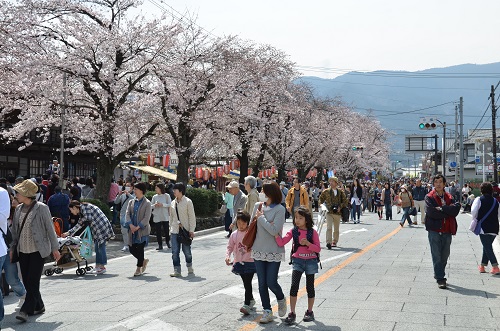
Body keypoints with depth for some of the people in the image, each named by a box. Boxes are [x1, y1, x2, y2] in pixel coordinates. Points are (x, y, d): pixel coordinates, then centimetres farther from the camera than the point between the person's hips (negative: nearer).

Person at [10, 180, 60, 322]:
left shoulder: (41, 208, -8)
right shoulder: (18, 209, 8)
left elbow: (50, 229, -4)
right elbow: (15, 230, 16)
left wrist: (55, 248, -2)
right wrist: (12, 248, 12)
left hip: (38, 250, -6)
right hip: (23, 250, 6)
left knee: (33, 281, -7)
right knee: (27, 282, 8)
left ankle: (26, 310, -3)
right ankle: (38, 307, 23)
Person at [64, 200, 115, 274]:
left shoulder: (84, 207, -8)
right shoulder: (81, 212, 22)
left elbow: (88, 217, -20)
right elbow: (79, 225, 24)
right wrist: (68, 233, 22)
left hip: (102, 227, -10)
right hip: (98, 230, 10)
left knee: (101, 246, -7)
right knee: (97, 247, 12)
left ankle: (102, 266, -3)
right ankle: (98, 266, 18)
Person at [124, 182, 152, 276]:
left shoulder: (147, 203, -5)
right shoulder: (131, 202, 10)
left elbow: (147, 217, -10)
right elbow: (128, 214, 2)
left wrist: (138, 227, -18)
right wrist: (131, 225, -14)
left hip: (142, 229, -5)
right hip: (132, 229, 5)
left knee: (140, 248, -3)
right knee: (131, 248, 5)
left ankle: (139, 268, 12)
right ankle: (144, 261, 30)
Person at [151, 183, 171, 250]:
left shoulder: (166, 196, -2)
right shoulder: (154, 197, 6)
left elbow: (170, 204, -8)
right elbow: (151, 206, 7)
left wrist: (162, 204, -19)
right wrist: (155, 205, -14)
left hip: (165, 216, -2)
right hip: (157, 217, 2)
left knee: (167, 230, 4)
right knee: (158, 231, 0)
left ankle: (167, 242, 29)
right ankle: (160, 245, 8)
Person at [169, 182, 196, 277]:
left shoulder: (188, 201, -5)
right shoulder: (173, 203, 10)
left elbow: (191, 216, -7)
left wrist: (191, 230, -11)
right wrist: (171, 227, 12)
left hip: (185, 230, -4)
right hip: (175, 230, 5)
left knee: (186, 250, 3)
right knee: (175, 252, -1)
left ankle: (190, 268, 25)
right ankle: (177, 271, 5)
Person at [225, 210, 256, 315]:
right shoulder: (234, 235, 6)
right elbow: (230, 247, 10)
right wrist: (227, 256, -7)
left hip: (250, 262, -4)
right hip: (239, 262, 4)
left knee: (247, 283, -11)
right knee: (246, 283, 15)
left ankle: (246, 305, -11)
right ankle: (251, 300, 34)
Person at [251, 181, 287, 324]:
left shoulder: (279, 209, -13)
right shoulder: (258, 206, 2)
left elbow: (274, 230, -21)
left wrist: (261, 217, -15)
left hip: (274, 251, -4)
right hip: (259, 250, 5)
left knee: (271, 282, -3)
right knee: (262, 283, 7)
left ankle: (281, 299, 30)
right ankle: (267, 311, 20)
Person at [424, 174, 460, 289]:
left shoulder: (449, 197, 10)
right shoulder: (429, 197, -1)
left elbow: (455, 210, -8)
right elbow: (431, 212, -16)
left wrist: (441, 208, -16)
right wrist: (447, 212, -9)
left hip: (447, 231, 4)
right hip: (434, 230, -4)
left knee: (444, 256, 12)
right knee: (437, 256, -5)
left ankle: (438, 274, 30)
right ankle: (440, 279, -1)